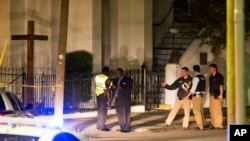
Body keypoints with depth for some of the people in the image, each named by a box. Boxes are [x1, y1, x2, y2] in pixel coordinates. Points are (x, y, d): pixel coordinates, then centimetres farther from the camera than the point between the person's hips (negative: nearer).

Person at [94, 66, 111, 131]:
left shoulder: (97, 77, 5)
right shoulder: (106, 78, -15)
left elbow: (96, 85, 7)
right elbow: (107, 90, -18)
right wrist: (108, 100, -16)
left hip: (98, 94, 7)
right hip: (104, 94, -7)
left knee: (99, 110, 16)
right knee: (103, 111, -1)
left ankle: (98, 125, 22)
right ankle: (102, 126, 1)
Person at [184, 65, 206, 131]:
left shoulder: (196, 78, -16)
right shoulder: (203, 77, 9)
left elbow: (193, 88, -16)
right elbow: (202, 87, 11)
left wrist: (188, 95, -10)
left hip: (196, 96, -8)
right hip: (202, 95, 8)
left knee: (197, 111, -3)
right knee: (201, 111, 14)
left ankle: (200, 126, -2)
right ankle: (201, 125, 19)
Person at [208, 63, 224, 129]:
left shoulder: (219, 76, -7)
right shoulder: (211, 76, 16)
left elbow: (221, 85, -11)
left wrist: (221, 95, -16)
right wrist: (210, 94, 15)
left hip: (217, 96, -8)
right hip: (212, 95, 8)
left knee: (218, 110, -8)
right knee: (212, 110, 9)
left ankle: (219, 125, -6)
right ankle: (213, 124, 16)